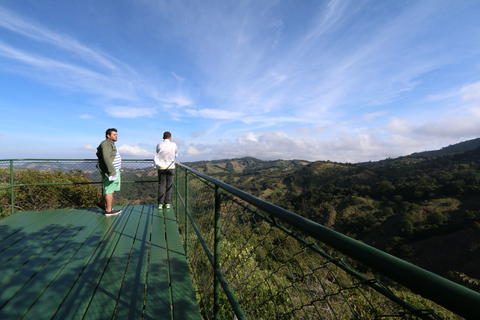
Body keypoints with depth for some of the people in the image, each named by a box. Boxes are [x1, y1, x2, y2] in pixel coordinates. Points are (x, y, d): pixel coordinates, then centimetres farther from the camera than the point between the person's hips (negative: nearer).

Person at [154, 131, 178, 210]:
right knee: (169, 186, 6)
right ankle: (167, 203, 9)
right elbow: (176, 155, 11)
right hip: (171, 167, 0)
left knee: (161, 185, 7)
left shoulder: (159, 145, -3)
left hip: (161, 167, 0)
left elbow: (158, 154, 14)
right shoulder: (174, 145, -4)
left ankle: (160, 204, 7)